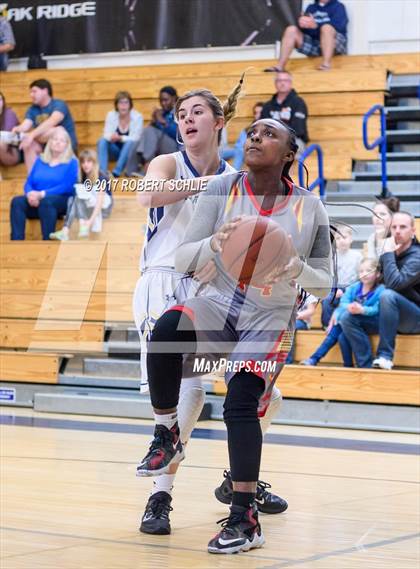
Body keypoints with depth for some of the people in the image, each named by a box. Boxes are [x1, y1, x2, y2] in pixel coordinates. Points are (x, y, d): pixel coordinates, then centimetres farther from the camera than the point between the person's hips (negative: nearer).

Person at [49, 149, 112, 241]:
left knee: (78, 197, -28)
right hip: (88, 208, 5)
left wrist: (90, 221, -36)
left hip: (104, 208, -5)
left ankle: (83, 226, -41)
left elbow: (99, 201, -25)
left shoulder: (101, 178, -15)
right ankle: (65, 231, -41)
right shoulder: (83, 177, 4)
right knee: (72, 199, -25)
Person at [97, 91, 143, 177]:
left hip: (132, 150, -3)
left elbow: (135, 138, -20)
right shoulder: (111, 115, -5)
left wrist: (120, 138, -36)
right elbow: (107, 135, -11)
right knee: (102, 141, -24)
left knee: (130, 143, -35)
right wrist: (112, 137, -35)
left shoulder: (137, 117, -14)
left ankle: (116, 172, -42)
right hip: (116, 150, 3)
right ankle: (102, 172, -38)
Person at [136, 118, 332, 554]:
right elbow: (182, 260, -5)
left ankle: (246, 519, -17)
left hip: (271, 319, -1)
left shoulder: (309, 207, -4)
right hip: (220, 304, 1)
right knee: (167, 329, -32)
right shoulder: (222, 190, -4)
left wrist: (298, 269, -22)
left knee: (241, 403, -23)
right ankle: (166, 436, -13)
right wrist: (214, 243, -27)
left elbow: (324, 284, 2)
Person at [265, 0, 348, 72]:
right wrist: (302, 23, -20)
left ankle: (326, 64, -47)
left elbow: (338, 25, -16)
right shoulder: (311, 7, 19)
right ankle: (280, 66, -24)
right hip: (314, 44, 5)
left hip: (336, 44, -5)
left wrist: (315, 25, -30)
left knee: (327, 27, -33)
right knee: (291, 30, -11)